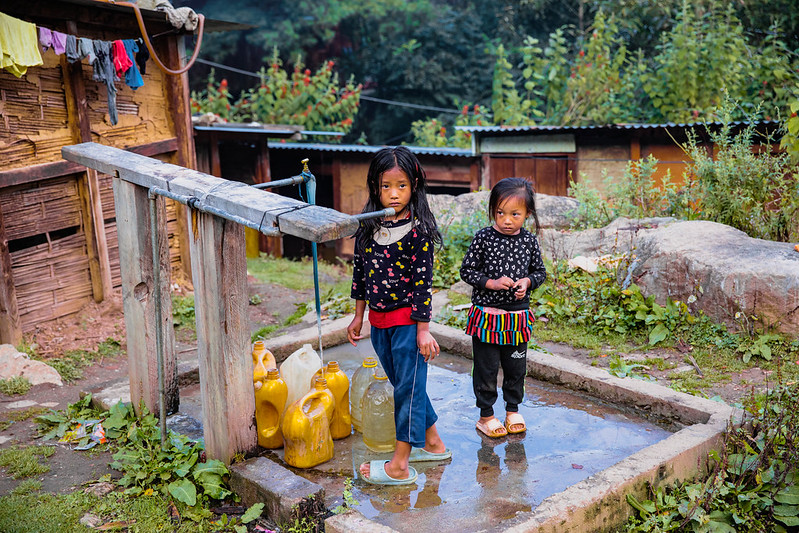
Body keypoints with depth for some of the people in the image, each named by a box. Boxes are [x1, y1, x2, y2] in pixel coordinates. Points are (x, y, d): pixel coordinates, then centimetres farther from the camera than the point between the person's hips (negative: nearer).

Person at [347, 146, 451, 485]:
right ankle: (433, 444, 34)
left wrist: (423, 330, -14)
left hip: (408, 320, -7)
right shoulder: (368, 226, 3)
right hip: (379, 320, 7)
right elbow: (360, 271, 11)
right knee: (402, 384, 17)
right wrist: (359, 316, 15)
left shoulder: (418, 230, -14)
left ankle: (399, 466, 9)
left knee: (408, 387, 1)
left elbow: (423, 281, -14)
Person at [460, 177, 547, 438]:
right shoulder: (483, 238, -10)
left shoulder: (530, 241, -1)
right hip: (486, 315, -3)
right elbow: (467, 270, -5)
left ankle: (513, 410, 34)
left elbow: (540, 271, 11)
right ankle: (486, 416, 21)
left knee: (516, 367, 14)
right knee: (486, 368, 5)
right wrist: (492, 283, -17)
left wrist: (526, 282, -10)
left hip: (518, 316, 3)